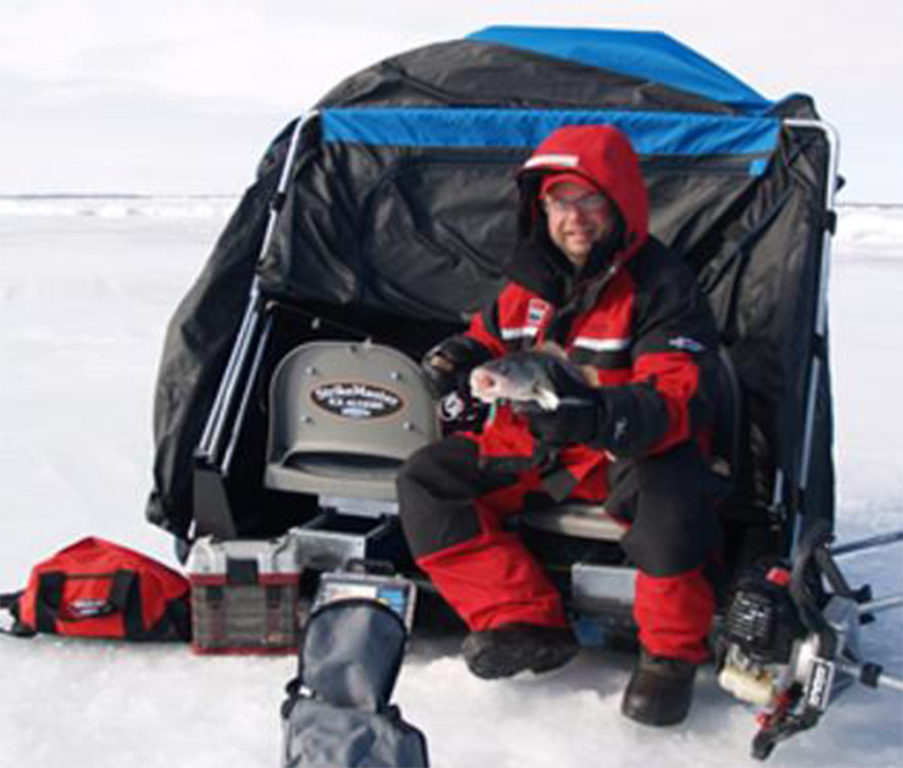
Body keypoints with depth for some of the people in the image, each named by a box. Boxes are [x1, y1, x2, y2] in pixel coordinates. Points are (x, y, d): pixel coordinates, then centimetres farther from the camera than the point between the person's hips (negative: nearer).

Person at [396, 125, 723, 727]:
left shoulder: (661, 283, -14)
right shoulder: (531, 278, 6)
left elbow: (682, 397, -26)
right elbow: (491, 340, 22)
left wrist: (603, 416, -46)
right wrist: (460, 359, -4)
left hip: (630, 452, -6)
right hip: (530, 451, 6)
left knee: (667, 484, -40)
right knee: (424, 480, -7)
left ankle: (671, 652, -19)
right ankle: (527, 620, -13)